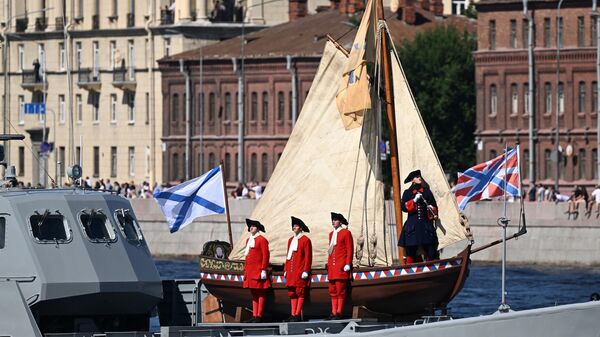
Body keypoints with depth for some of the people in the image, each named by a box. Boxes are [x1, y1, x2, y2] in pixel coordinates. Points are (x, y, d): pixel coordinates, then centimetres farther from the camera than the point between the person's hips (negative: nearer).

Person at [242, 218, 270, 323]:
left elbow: (266, 255, -11)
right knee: (254, 294, 9)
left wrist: (264, 270, -16)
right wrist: (245, 270, 19)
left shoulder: (262, 240, -6)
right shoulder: (248, 240, 18)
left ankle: (259, 316, -7)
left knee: (260, 294, -6)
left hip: (258, 270, -8)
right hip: (250, 271, 8)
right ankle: (254, 316, 10)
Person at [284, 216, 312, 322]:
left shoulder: (305, 240, -3)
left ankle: (297, 315, -6)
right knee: (292, 293, 5)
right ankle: (293, 315, 7)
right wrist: (285, 270, 15)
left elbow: (308, 257, -7)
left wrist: (306, 271, -13)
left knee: (300, 293, -6)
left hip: (300, 272, -7)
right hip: (291, 271, 7)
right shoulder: (291, 240, 18)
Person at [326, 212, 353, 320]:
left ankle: (339, 313, -8)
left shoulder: (346, 233, -2)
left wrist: (347, 264, -12)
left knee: (340, 290, -8)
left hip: (341, 266, -7)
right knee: (333, 290, 4)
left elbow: (350, 250, -5)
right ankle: (334, 313, 6)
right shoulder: (331, 234, 18)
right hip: (332, 266, 7)